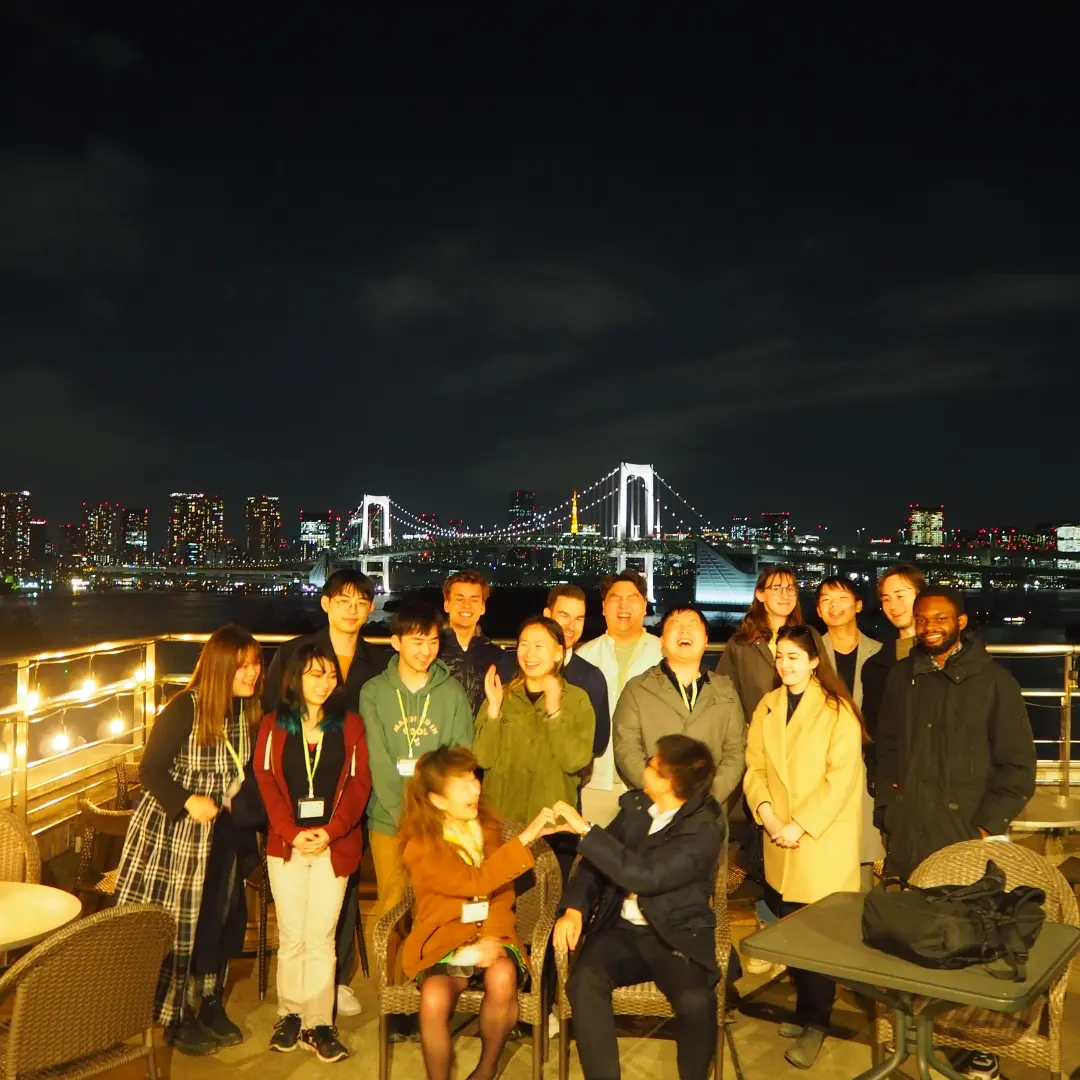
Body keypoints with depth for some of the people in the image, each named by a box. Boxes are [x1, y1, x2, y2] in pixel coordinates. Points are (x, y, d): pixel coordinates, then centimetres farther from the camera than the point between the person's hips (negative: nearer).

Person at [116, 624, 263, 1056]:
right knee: (173, 923, 4)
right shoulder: (184, 708, -20)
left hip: (219, 831, 6)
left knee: (221, 916, 11)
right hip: (171, 830, -6)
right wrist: (188, 801, -28)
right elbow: (150, 770, -16)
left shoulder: (248, 711, -2)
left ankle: (211, 1007, 29)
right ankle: (174, 1019, 20)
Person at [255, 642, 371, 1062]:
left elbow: (359, 783, 0)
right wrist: (292, 833, -12)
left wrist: (330, 831, -12)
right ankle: (289, 1015, 19)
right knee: (291, 936, 7)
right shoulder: (273, 724, 6)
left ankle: (319, 1021, 9)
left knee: (321, 936, 1)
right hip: (286, 844, 1)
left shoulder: (350, 724, 5)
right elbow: (266, 781, -1)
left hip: (334, 846, 0)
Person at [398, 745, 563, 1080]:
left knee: (502, 979, -30)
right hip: (444, 943, -3)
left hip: (490, 936, 3)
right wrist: (526, 837, -27)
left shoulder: (486, 826, 6)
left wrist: (492, 937, -14)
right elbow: (476, 882, -23)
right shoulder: (420, 847, -11)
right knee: (433, 1001, -33)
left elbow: (502, 892, 6)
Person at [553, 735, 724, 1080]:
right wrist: (574, 908, -6)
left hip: (676, 935, -4)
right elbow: (596, 861, 12)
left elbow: (646, 876, -25)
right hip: (623, 929, 4)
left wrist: (587, 830, -24)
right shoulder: (636, 805, 6)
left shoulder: (705, 829, -13)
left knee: (695, 1000, -32)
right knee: (584, 980, -27)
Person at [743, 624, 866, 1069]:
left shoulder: (837, 710, -8)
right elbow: (755, 767, 7)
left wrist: (800, 825, -16)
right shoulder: (767, 706, 8)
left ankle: (815, 1023, 14)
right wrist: (767, 813, -9)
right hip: (780, 841, 4)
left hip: (824, 840, -4)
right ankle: (807, 1010, 26)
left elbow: (842, 778, -14)